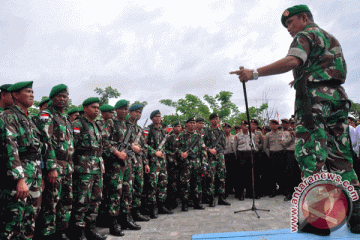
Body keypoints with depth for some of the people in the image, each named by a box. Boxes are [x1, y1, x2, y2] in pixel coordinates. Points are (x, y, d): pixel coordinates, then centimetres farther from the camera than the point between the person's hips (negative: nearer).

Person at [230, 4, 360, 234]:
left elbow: (292, 61, -19)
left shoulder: (305, 35, 1)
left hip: (314, 97, -9)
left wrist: (255, 73, -21)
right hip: (338, 96, 9)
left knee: (311, 154, -12)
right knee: (340, 156, 7)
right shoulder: (330, 38, 29)